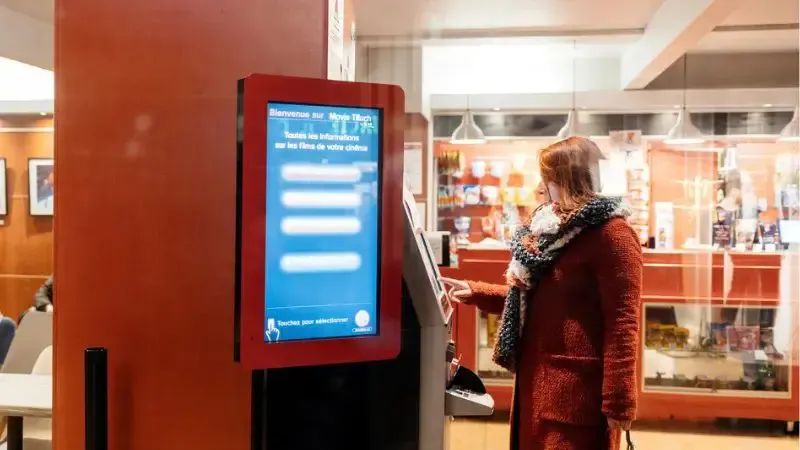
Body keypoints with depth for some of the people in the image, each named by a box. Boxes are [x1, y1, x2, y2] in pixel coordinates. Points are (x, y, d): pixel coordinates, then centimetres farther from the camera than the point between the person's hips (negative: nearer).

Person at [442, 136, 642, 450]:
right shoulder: (552, 230, 14)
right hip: (538, 381, 9)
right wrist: (474, 292, 14)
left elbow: (622, 323, -19)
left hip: (578, 389, -9)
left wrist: (617, 402, -19)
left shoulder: (611, 234, -15)